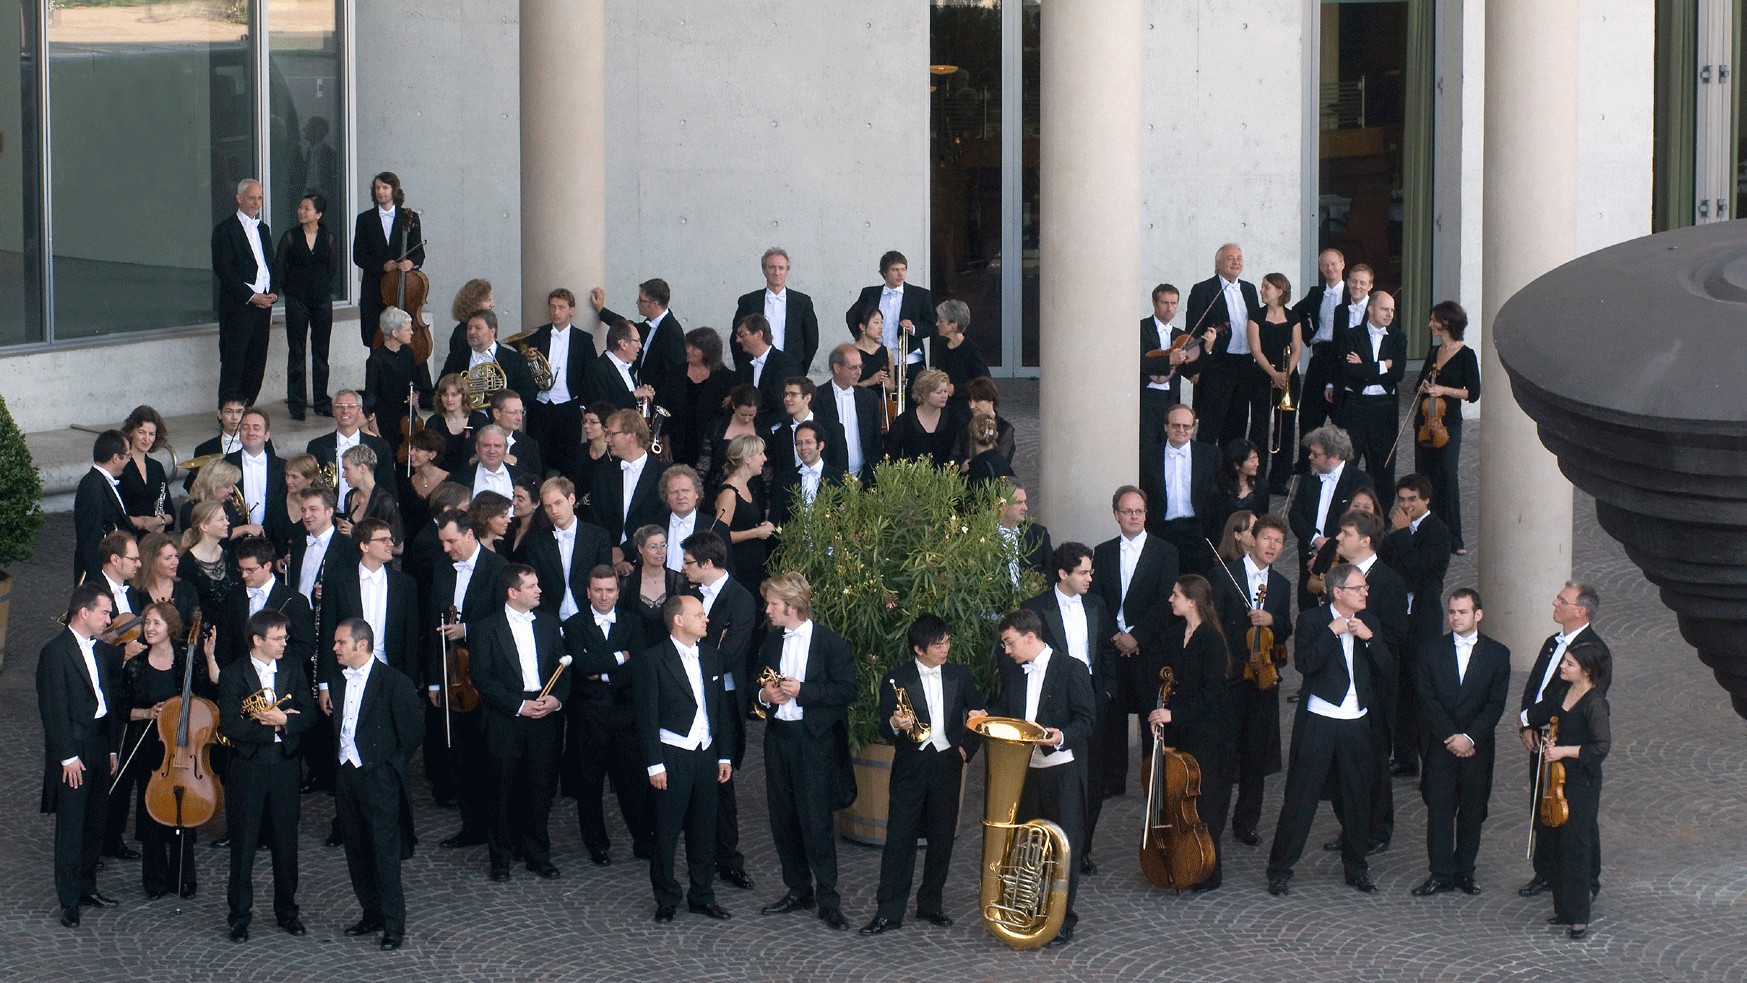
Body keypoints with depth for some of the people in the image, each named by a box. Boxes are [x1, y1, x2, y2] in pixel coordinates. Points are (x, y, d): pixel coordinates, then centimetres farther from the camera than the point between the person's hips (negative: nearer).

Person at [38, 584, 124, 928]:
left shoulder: (101, 651, 12)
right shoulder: (55, 652, -13)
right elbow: (53, 710, -15)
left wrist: (112, 747, 12)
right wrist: (68, 757, -17)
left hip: (100, 747, 7)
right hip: (73, 750, -7)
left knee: (94, 823, 13)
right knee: (71, 828, -2)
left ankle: (87, 888, 25)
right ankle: (69, 901, 3)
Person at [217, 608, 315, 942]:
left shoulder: (293, 669, 6)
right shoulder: (233, 675, -7)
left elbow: (309, 714, -1)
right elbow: (230, 727, -15)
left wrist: (283, 721, -19)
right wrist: (271, 725, -16)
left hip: (284, 764, 3)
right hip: (247, 766, -3)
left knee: (286, 841, 9)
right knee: (243, 843, 3)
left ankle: (286, 910, 22)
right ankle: (240, 915, 12)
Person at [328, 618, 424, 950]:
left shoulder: (393, 682, -12)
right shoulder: (338, 680, 9)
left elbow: (414, 729, -8)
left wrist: (396, 763, -2)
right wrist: (338, 757, 10)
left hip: (378, 777, -7)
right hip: (345, 774, 7)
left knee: (385, 851, -6)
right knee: (357, 851, 11)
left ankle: (394, 925, 0)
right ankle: (372, 915, 23)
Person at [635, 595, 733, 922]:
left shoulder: (711, 656, 10)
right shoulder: (652, 661, -8)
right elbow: (647, 718, -8)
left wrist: (723, 756, 11)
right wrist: (654, 765, -12)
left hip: (705, 756, 5)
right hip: (672, 757, -5)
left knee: (704, 830, 9)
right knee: (667, 831, 2)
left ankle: (702, 896, 20)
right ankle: (666, 900, 13)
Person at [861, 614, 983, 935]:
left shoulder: (960, 675, 6)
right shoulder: (896, 679, -3)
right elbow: (884, 730, -5)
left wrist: (967, 747, 9)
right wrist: (895, 724, -26)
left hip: (947, 764, 3)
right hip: (910, 767, -3)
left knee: (942, 837, 8)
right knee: (899, 837, -6)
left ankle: (931, 904, 22)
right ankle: (889, 911, -1)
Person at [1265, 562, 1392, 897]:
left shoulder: (1370, 623, 9)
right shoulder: (1312, 621, -4)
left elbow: (1388, 668, 2)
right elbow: (1304, 663, -19)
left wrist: (1369, 638, -11)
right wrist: (1332, 632, -20)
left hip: (1356, 724, 4)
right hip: (1318, 722, -4)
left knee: (1357, 799, 10)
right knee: (1301, 797, -2)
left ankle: (1355, 868, 25)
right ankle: (1280, 869, 6)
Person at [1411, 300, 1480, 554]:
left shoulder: (1465, 355, -7)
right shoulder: (1434, 352, 12)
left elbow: (1473, 393, -9)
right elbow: (1418, 385, 20)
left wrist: (1444, 390, -17)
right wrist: (1423, 387, -3)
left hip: (1448, 423, -7)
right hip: (1424, 419, 7)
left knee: (1446, 476, -10)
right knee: (1424, 475, 7)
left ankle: (1453, 539, -4)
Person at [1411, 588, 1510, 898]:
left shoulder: (1497, 654, 2)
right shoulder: (1431, 651, 4)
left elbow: (1496, 704, -4)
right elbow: (1427, 699, -2)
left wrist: (1469, 738, -14)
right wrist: (1450, 737, -11)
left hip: (1477, 747, 0)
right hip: (1440, 744, 0)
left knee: (1472, 811, 4)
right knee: (1439, 809, -3)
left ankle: (1465, 872, 14)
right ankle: (1441, 874, 3)